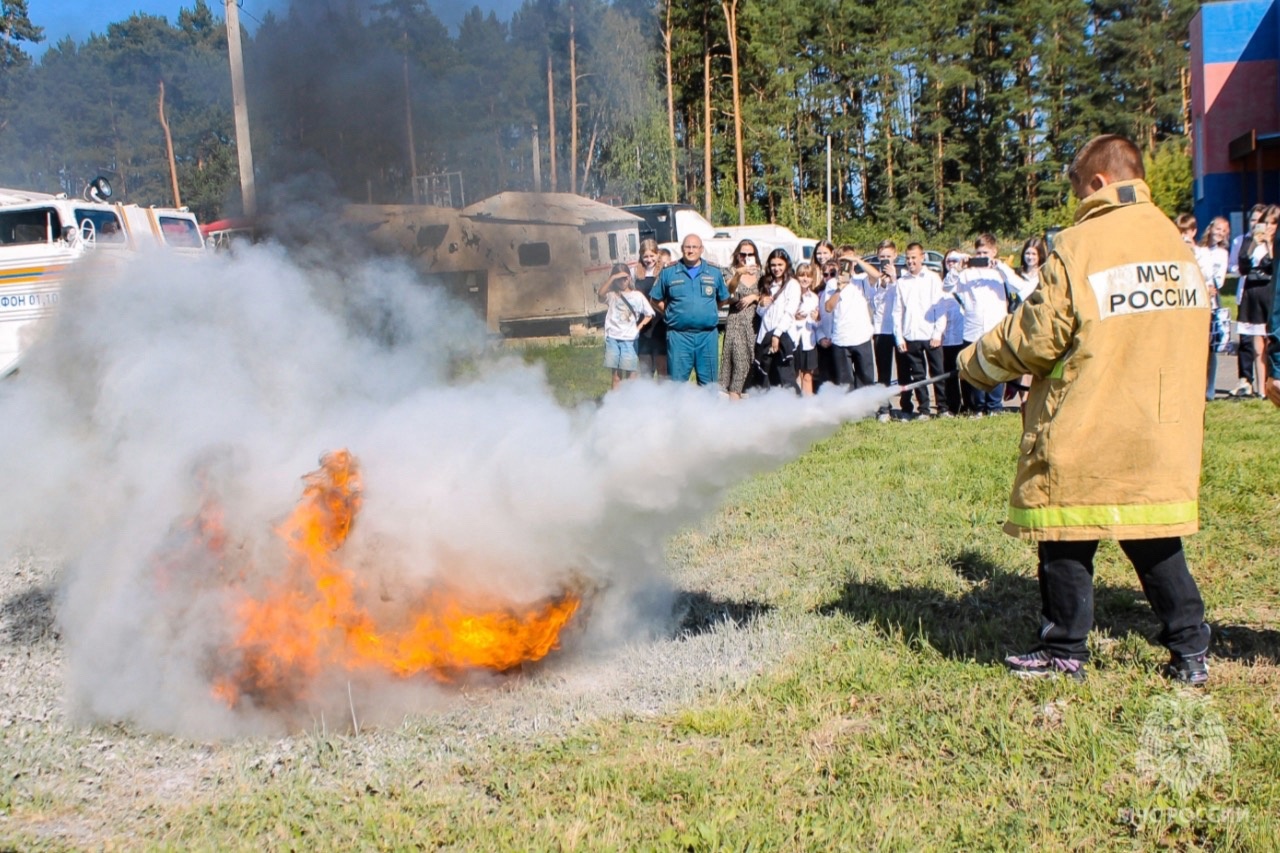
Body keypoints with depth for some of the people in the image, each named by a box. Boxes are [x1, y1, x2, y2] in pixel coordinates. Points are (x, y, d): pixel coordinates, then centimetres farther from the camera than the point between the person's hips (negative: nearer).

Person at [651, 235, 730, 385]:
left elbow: (724, 299, 16)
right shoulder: (668, 273, 4)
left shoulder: (714, 273, 8)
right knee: (677, 381, 1)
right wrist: (671, 314, 4)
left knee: (708, 381, 7)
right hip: (679, 335, -1)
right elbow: (656, 299, 10)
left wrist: (707, 311, 6)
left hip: (707, 335, 1)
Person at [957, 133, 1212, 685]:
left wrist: (977, 362, 5)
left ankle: (1064, 653, 15)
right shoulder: (1176, 243, 9)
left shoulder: (1080, 246, -13)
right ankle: (1190, 651, 16)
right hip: (1162, 431, 7)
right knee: (1155, 536, 14)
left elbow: (1034, 337, -11)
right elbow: (1183, 336, 14)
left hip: (1085, 434, -6)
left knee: (1068, 541, 6)